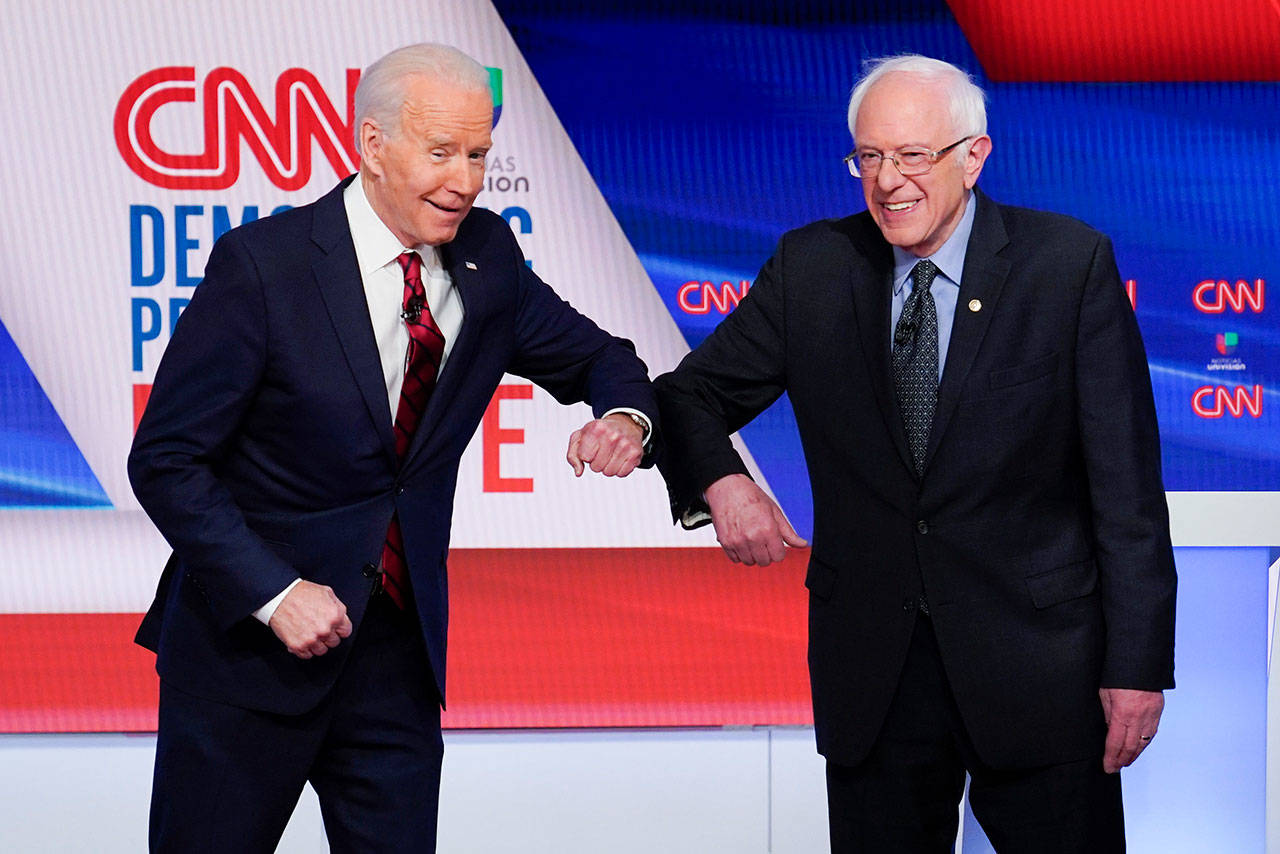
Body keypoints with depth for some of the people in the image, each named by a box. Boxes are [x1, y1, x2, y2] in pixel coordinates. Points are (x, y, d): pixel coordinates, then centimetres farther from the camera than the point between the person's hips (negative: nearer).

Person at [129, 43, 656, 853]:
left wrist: (625, 416, -11)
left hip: (398, 649, 4)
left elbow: (594, 357, 14)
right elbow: (166, 460, -12)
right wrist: (273, 591, -20)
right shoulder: (262, 263, -14)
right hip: (247, 645, -4)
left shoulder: (486, 256, 1)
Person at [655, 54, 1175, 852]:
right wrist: (720, 480, -15)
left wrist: (1138, 663, -10)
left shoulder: (1071, 263, -6)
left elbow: (1127, 483, -6)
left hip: (1039, 661, -2)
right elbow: (694, 394, 9)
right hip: (870, 664, 2)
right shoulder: (810, 267, 2)